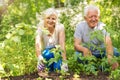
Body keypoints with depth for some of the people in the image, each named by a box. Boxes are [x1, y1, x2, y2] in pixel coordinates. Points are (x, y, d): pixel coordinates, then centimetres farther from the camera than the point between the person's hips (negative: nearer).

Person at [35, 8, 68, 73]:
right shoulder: (41, 29, -12)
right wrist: (39, 57, -48)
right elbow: (37, 44, -28)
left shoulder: (60, 27, -14)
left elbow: (62, 44, -22)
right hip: (46, 56, 1)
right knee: (47, 53, -34)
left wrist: (64, 62, -33)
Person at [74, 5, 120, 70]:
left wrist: (110, 58, -53)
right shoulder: (80, 26, -14)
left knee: (115, 52, -26)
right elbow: (76, 45, -20)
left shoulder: (102, 26, -16)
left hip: (101, 52, 1)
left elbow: (108, 44, -31)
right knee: (78, 54, -31)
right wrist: (84, 49, -45)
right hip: (88, 52, 0)